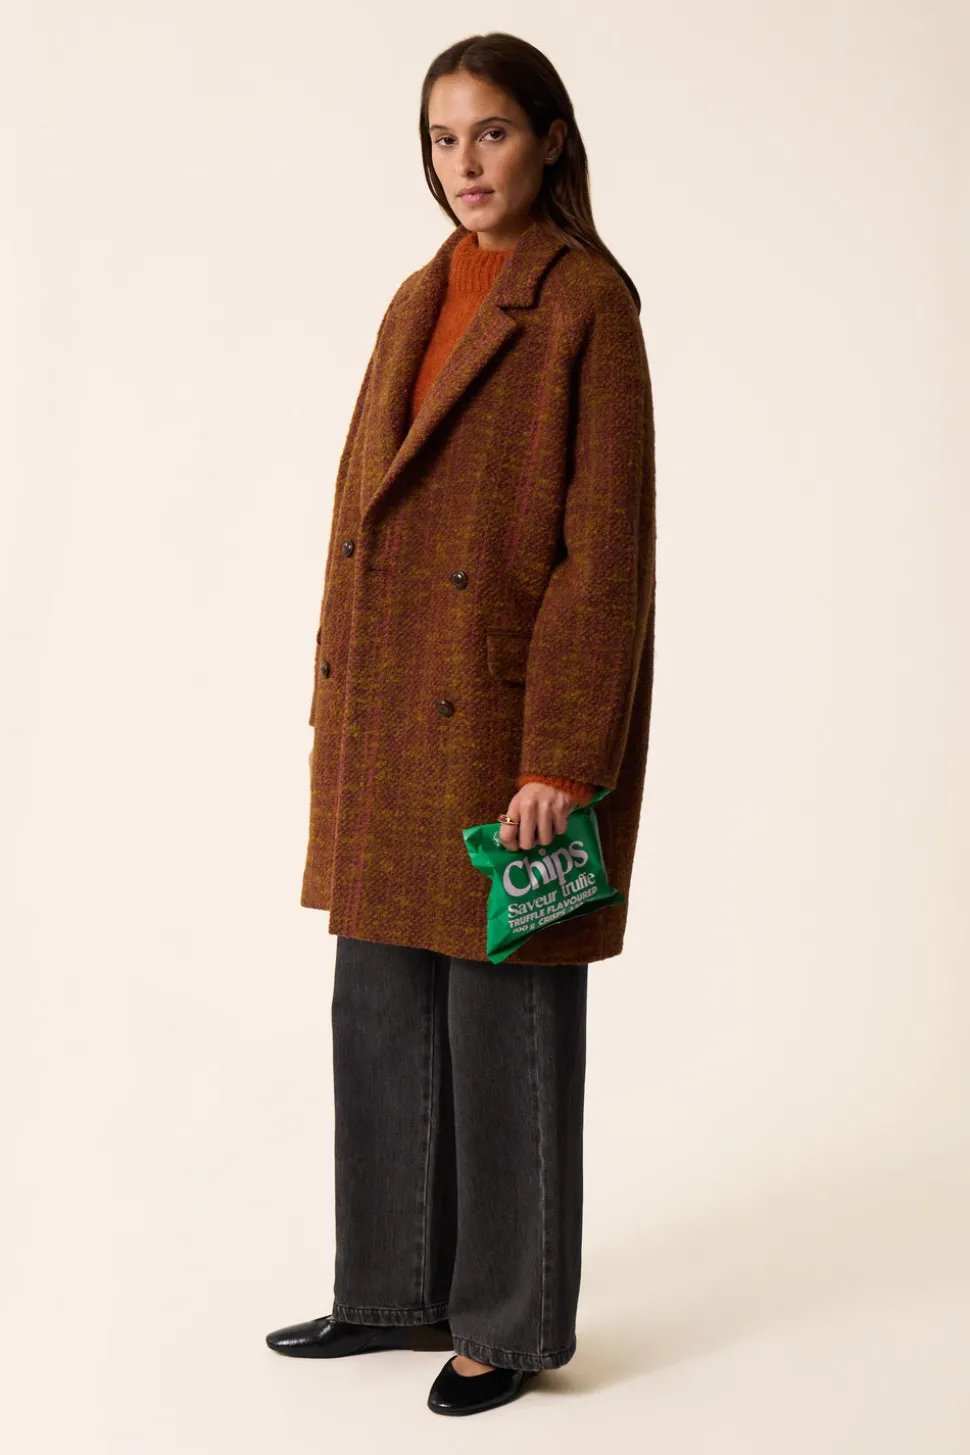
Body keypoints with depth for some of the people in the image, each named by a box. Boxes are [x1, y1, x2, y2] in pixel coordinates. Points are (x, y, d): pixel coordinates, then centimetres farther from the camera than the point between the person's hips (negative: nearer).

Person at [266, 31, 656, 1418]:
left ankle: (512, 1320, 20)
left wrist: (561, 761, -18)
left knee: (504, 1022, 3)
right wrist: (337, 721, 12)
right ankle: (399, 1288, 30)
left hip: (508, 716, -7)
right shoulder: (421, 299, 13)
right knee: (381, 1011, 14)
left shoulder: (586, 301, -10)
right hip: (392, 720, 8)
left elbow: (607, 543, -15)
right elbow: (367, 512, 14)